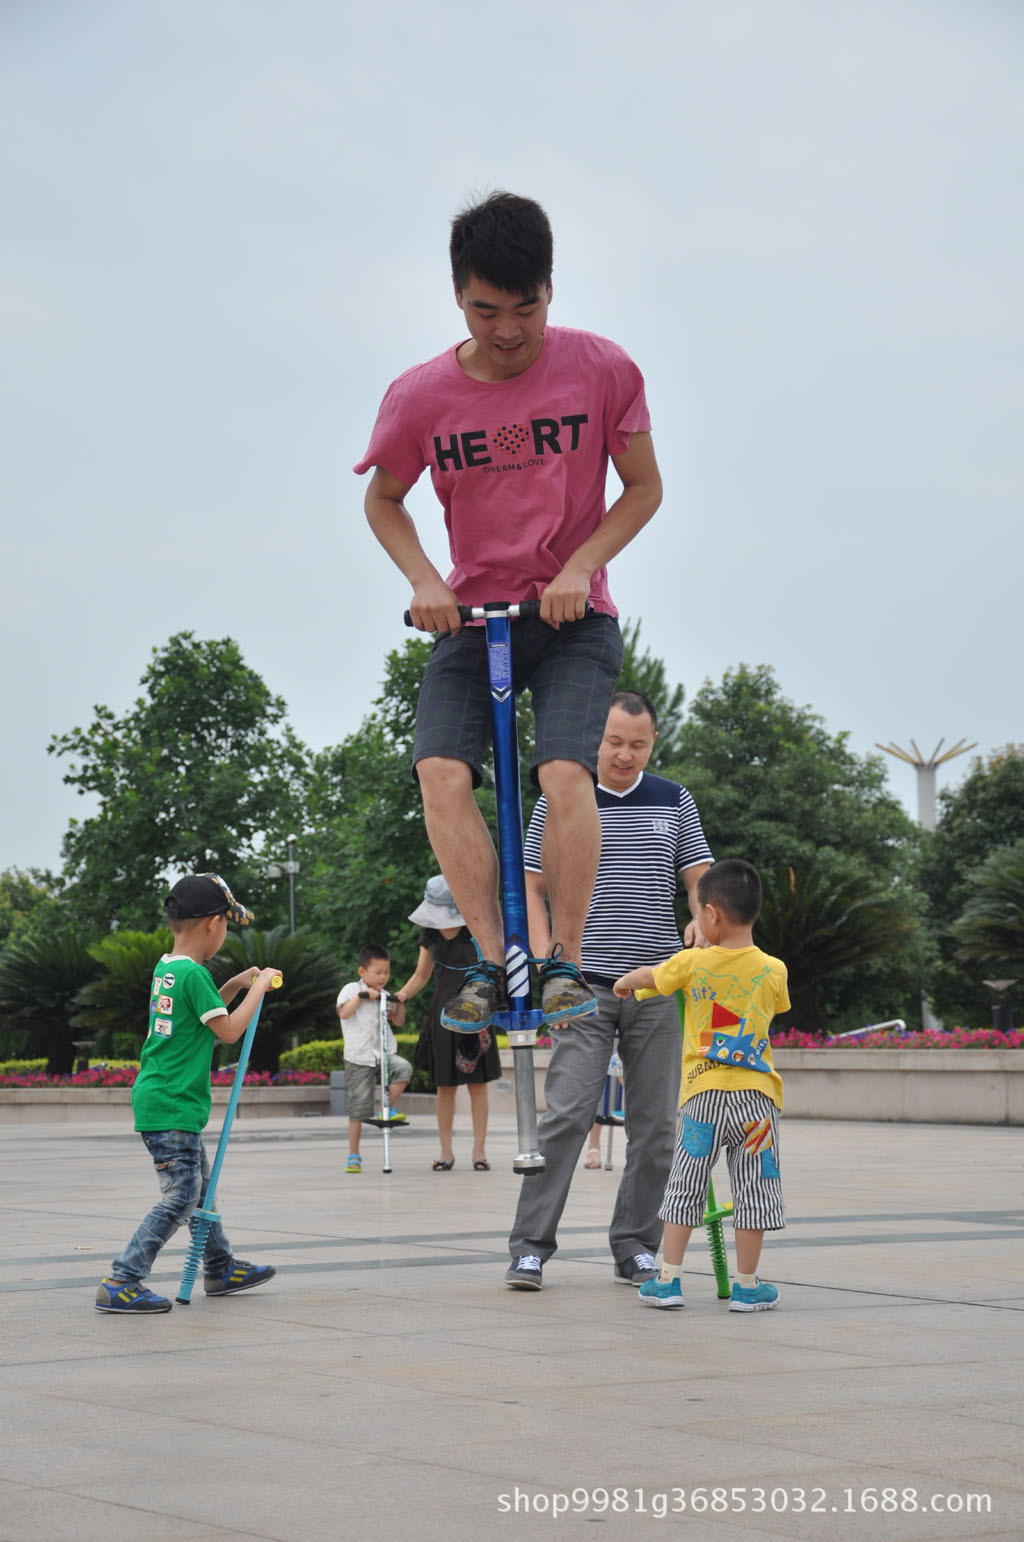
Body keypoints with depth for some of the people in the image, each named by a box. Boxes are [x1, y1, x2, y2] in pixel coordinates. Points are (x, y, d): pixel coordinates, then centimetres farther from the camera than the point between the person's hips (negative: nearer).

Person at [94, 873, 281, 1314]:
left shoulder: (165, 968, 11)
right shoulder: (194, 974, -18)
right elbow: (228, 1031, -15)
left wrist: (236, 984, 19)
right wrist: (257, 988, -5)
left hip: (159, 1100, 10)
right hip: (172, 1107, -10)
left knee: (201, 1186, 21)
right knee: (180, 1199, -7)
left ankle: (220, 1269, 34)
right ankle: (120, 1283, -8)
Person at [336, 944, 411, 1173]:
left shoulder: (383, 996, 13)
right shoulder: (351, 990, -2)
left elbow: (398, 1021, 20)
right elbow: (343, 1012, -17)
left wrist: (400, 1003, 4)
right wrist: (361, 996, -22)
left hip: (385, 1053, 4)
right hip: (359, 1059, -4)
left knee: (403, 1068, -28)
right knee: (358, 1108, -2)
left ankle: (390, 1109, -9)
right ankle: (353, 1155, 8)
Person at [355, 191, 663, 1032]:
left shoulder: (601, 370, -9)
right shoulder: (420, 395, -7)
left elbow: (644, 489, 0)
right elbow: (383, 499, 9)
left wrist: (577, 569, -14)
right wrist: (424, 581, -8)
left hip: (574, 616, -1)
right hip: (473, 616, 2)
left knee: (565, 772, -23)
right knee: (442, 771, -22)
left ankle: (566, 962, -8)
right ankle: (491, 961, -15)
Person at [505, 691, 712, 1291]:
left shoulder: (675, 802, 10)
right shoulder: (559, 801, 4)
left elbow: (700, 878, 11)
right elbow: (531, 889, 6)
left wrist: (703, 922, -12)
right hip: (585, 985, -3)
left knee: (656, 1123, 4)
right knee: (567, 1113, -11)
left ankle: (635, 1247, 14)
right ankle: (530, 1247, -5)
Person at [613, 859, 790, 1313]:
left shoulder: (694, 964, -5)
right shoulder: (774, 970, -1)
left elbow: (646, 977, 13)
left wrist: (625, 982, 37)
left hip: (704, 1096, 0)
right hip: (755, 1094, 1)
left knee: (684, 1187, 10)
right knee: (752, 1190, 7)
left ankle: (668, 1280, 12)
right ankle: (746, 1285, 10)